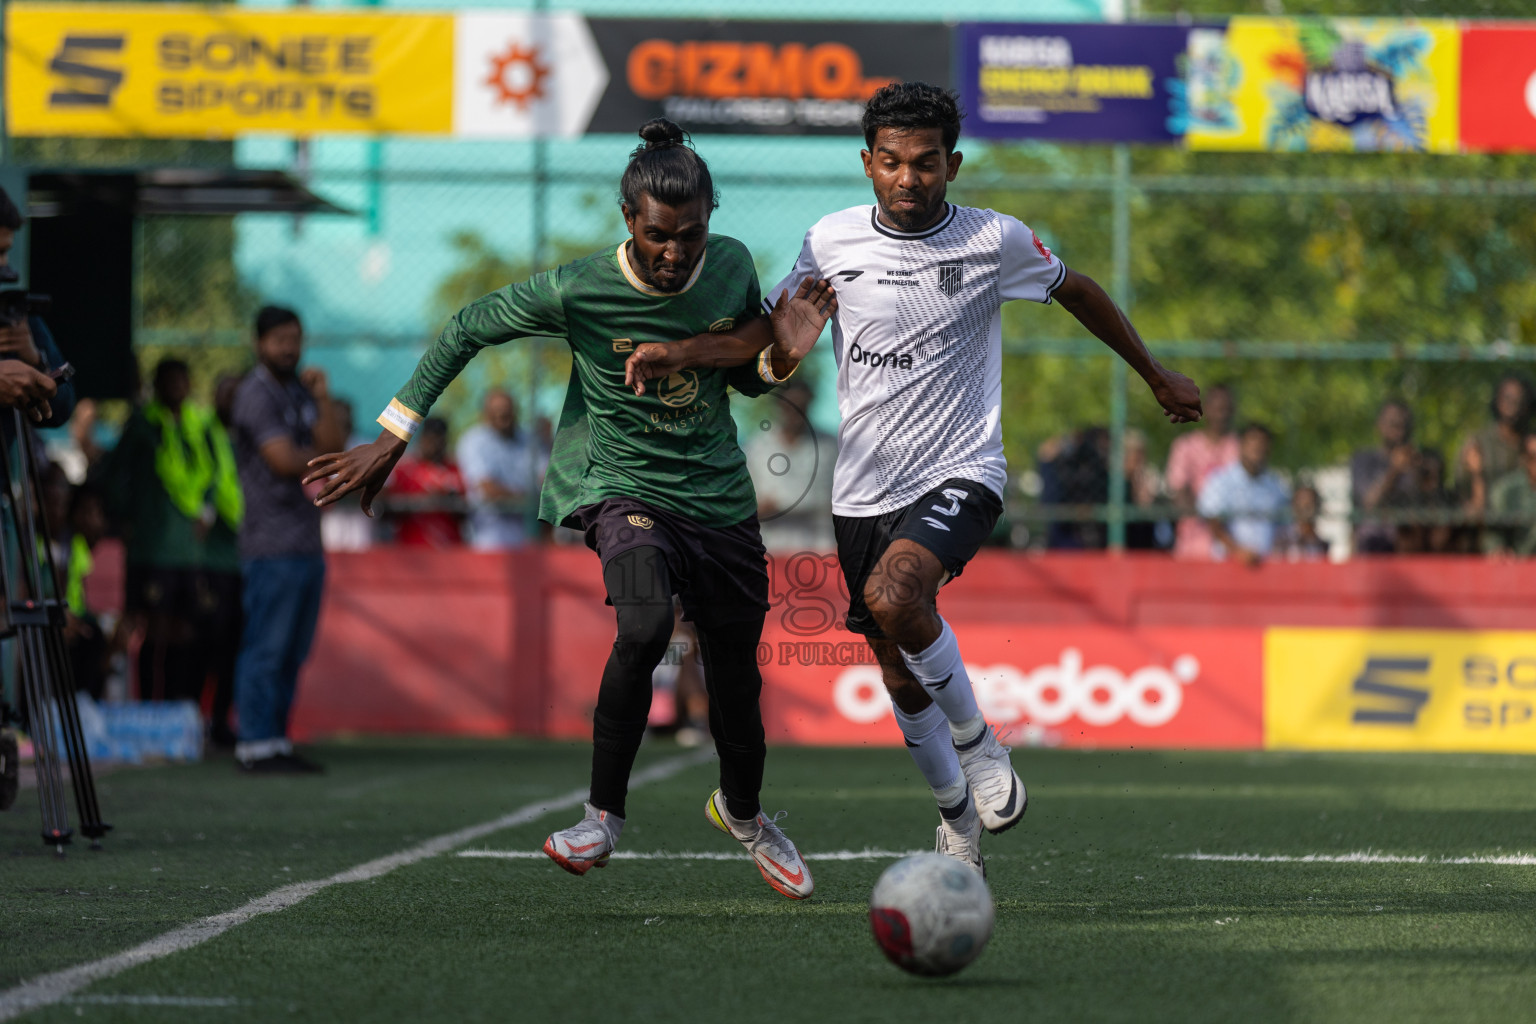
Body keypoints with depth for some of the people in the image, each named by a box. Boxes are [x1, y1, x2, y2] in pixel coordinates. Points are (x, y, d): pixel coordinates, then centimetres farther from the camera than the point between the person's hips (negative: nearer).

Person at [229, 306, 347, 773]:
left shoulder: (299, 391, 19)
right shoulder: (256, 394, -7)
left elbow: (334, 444, 10)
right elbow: (283, 460, -16)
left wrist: (322, 398, -1)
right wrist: (320, 460, 1)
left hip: (306, 540, 8)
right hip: (272, 542, -8)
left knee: (293, 649, 9)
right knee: (266, 647, -9)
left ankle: (277, 739, 12)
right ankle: (257, 744, -8)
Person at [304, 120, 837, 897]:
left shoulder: (733, 269, -7)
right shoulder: (577, 292, -18)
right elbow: (468, 329, -5)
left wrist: (781, 357, -13)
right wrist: (392, 438, -5)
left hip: (719, 497, 4)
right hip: (620, 486, -4)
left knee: (735, 675, 9)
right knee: (646, 626, -32)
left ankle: (742, 812, 42)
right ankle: (603, 817, -16)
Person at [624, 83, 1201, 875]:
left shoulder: (997, 241, -6)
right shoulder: (833, 243, -1)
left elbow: (1077, 293, 11)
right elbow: (773, 331, 7)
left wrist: (1157, 377, 21)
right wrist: (681, 352, -11)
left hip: (961, 474, -3)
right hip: (865, 487, 3)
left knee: (893, 596, -31)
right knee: (901, 677, 9)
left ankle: (975, 738, -8)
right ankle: (957, 814, 34)